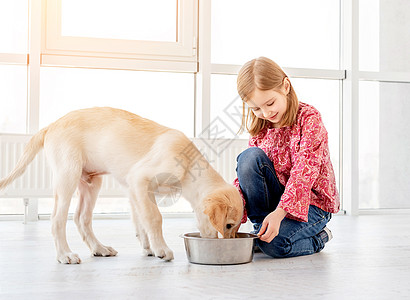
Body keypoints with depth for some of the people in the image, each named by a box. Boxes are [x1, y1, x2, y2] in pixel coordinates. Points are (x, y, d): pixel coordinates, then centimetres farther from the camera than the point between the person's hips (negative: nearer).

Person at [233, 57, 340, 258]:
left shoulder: (309, 118, -14)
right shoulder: (260, 129, 5)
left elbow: (304, 171, -25)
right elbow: (247, 172, -1)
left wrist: (279, 212, -36)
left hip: (312, 203, -5)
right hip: (279, 196, 5)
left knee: (274, 243, -31)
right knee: (249, 156, -21)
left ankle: (317, 238, 3)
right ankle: (261, 226, -11)